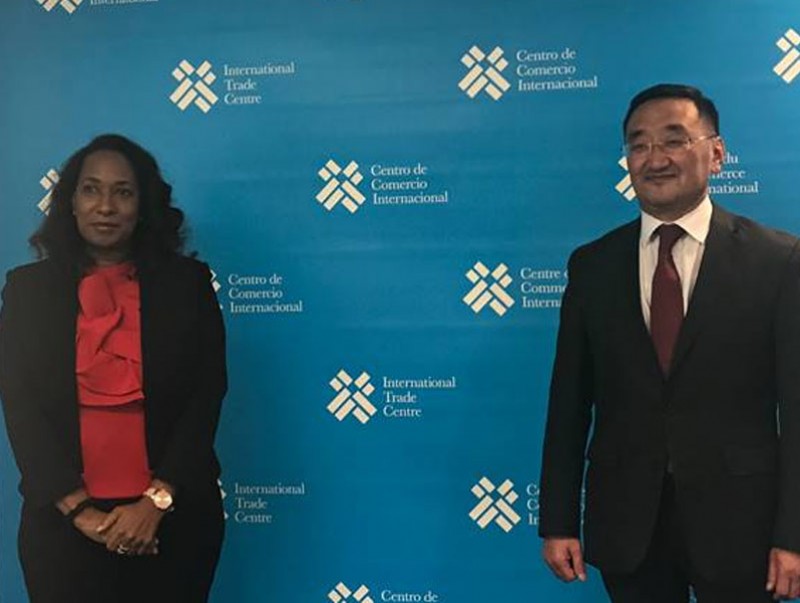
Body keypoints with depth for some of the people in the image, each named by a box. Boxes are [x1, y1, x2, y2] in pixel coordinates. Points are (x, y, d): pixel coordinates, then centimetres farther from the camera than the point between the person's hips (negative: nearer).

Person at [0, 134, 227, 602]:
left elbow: (206, 395, -3)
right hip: (63, 525, 0)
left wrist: (156, 501, -12)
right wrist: (80, 509, -12)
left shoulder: (186, 282, 2)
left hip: (175, 520, 0)